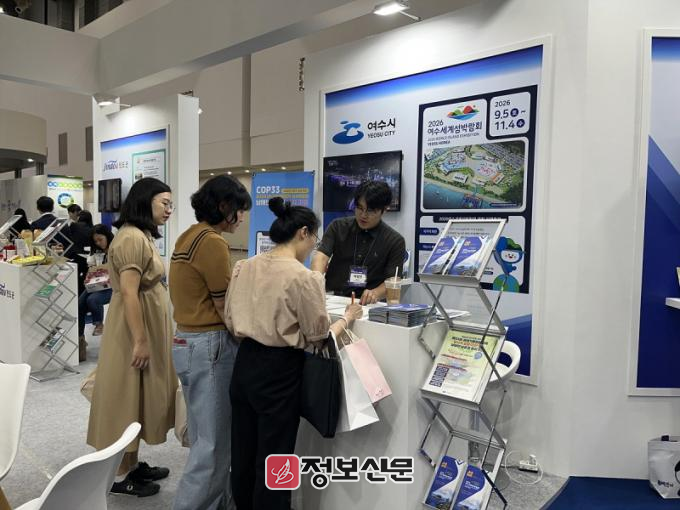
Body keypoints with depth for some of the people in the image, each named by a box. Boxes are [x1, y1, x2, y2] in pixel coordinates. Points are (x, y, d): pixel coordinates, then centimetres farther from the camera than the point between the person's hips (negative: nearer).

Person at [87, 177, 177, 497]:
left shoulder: (142, 236, 13)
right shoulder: (132, 238, -20)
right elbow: (128, 293, -24)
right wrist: (140, 340, -24)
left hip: (148, 326, 10)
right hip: (136, 329, -10)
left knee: (139, 396, 16)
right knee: (128, 397, 1)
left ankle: (131, 465, 29)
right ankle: (119, 475, 15)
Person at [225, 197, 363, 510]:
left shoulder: (244, 267, 1)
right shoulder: (304, 278, -18)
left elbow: (231, 322, 9)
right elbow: (318, 338, -10)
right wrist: (348, 318, 7)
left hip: (245, 363, 7)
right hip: (280, 370, -7)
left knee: (243, 452, 21)